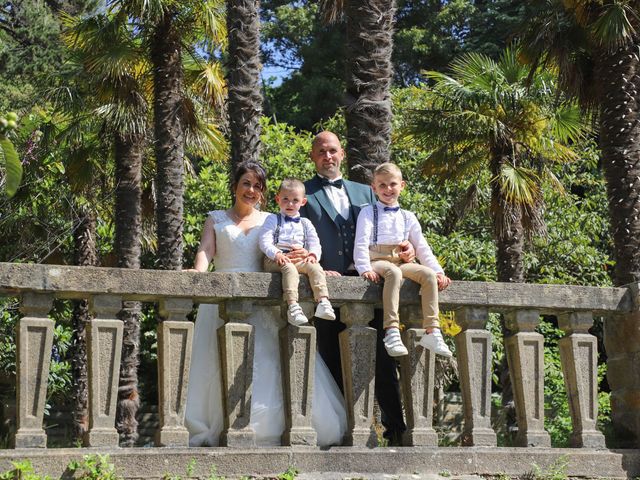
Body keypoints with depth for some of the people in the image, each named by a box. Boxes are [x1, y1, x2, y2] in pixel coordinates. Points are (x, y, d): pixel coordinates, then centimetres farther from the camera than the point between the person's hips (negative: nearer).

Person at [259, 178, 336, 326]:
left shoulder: (305, 224, 25)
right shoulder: (273, 220, 13)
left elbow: (315, 243, 15)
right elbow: (265, 241, -1)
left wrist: (313, 255, -9)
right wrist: (276, 254, -20)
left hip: (300, 260, 4)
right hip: (275, 260, -4)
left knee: (315, 267, -25)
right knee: (289, 268, -36)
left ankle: (323, 301, -39)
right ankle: (293, 306, -50)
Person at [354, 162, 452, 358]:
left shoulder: (408, 217, 22)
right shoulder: (368, 213, 10)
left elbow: (422, 247, 18)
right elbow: (361, 243, -2)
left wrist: (438, 271, 4)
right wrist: (364, 268, -20)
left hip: (402, 262, 5)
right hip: (378, 261, -5)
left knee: (428, 274, -24)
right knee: (393, 272, -39)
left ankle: (432, 331, -27)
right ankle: (392, 332, -47)